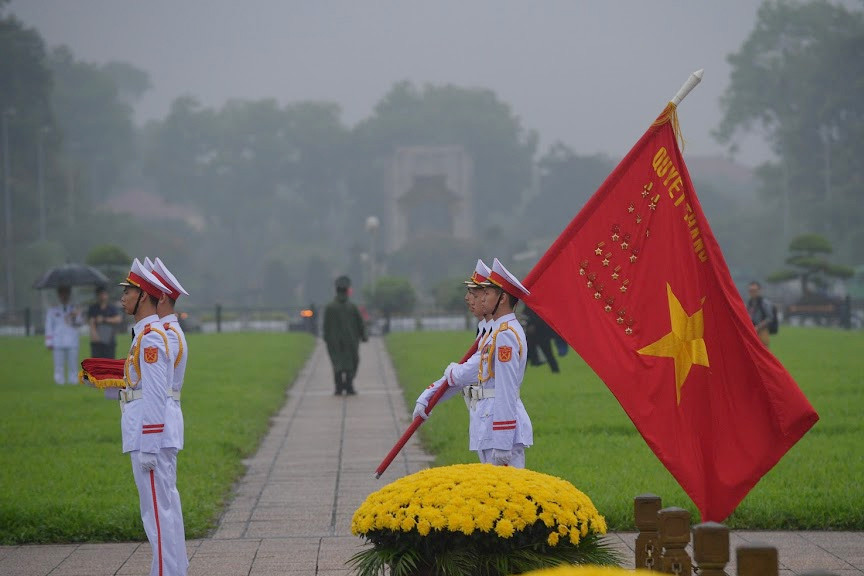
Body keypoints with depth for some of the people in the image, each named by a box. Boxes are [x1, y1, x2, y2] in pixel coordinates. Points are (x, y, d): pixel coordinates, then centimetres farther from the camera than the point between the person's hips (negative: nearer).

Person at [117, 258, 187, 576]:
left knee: (157, 510, -8)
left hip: (150, 434, -10)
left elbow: (155, 394, -20)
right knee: (166, 507, 13)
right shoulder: (154, 334, 16)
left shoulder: (150, 337, -15)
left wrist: (148, 447, -21)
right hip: (158, 434, 10)